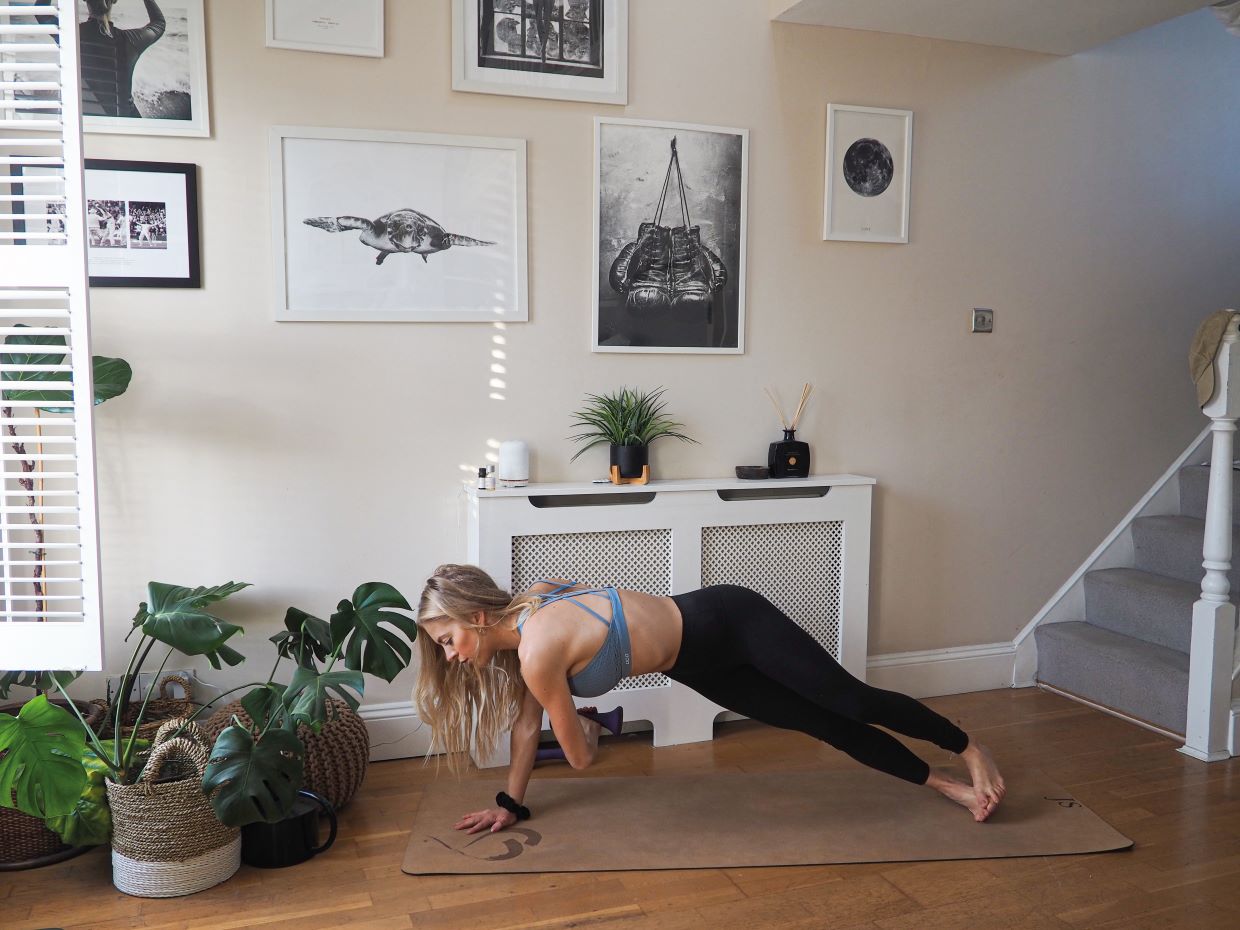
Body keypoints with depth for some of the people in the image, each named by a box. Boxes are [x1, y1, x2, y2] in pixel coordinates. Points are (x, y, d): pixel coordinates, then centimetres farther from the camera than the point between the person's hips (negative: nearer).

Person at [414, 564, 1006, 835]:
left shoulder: (537, 652, -29)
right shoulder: (522, 618, -3)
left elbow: (580, 756, -14)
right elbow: (527, 724, 9)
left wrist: (586, 729, 8)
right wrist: (511, 803, 12)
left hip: (728, 623, -8)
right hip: (703, 663, 8)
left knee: (852, 702, 3)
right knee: (825, 724, 15)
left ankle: (971, 753, 25)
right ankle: (945, 785, 29)